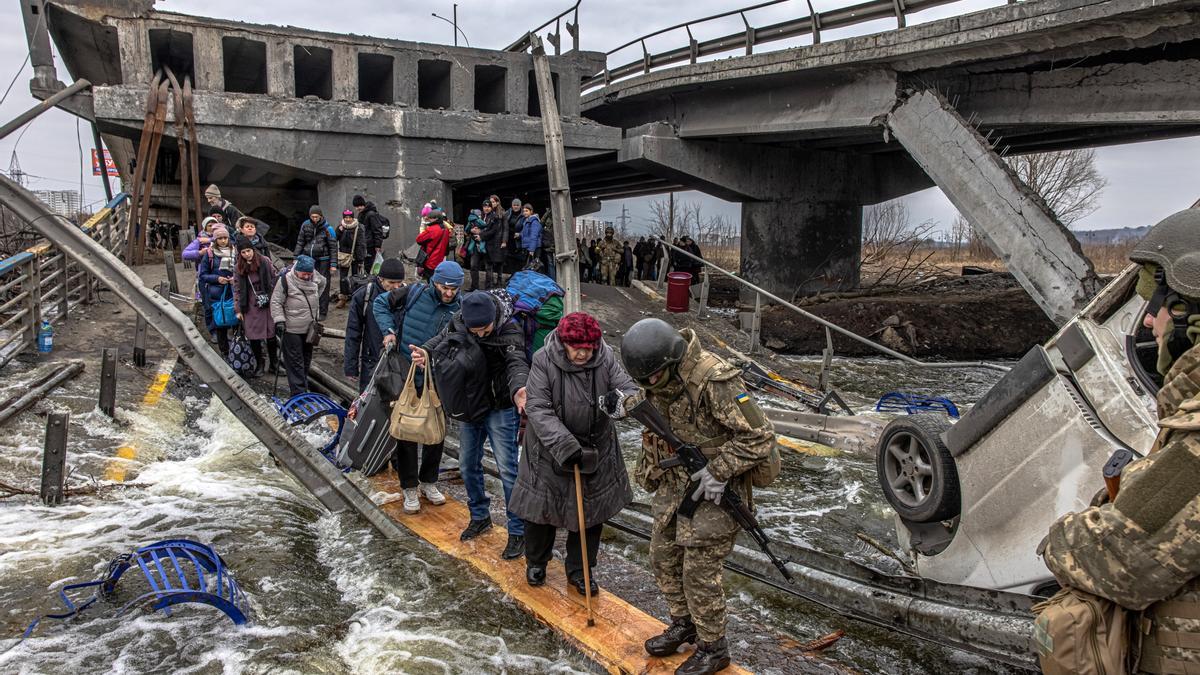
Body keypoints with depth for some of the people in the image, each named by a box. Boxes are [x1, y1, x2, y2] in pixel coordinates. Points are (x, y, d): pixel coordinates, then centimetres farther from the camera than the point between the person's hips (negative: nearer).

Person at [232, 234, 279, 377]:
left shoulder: (265, 261, -1)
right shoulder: (238, 268, 5)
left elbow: (274, 280, 3)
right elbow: (237, 289, 8)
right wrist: (238, 310, 5)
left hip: (267, 305, -1)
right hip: (250, 307, 2)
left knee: (271, 336, 1)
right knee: (253, 337, 1)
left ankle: (274, 363, 19)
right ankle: (260, 364, 18)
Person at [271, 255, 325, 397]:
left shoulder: (314, 277, 0)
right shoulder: (286, 280, -16)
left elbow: (323, 283, 24)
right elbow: (276, 302, -12)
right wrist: (279, 320, -20)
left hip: (309, 329, 6)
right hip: (291, 330, -6)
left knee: (306, 359, 17)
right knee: (295, 362, -4)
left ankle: (302, 385, 33)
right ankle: (298, 392, -2)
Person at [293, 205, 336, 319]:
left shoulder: (327, 228, -6)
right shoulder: (305, 225, 5)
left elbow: (333, 247, -3)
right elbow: (300, 242, 13)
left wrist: (333, 264, -7)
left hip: (323, 260, -4)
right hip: (308, 259, 4)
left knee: (323, 285, 0)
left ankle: (323, 312, 9)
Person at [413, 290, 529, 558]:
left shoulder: (510, 332, -24)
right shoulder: (458, 325, -8)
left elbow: (516, 363, -37)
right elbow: (441, 340, 1)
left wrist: (518, 390, -59)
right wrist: (424, 352, -24)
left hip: (500, 409, -6)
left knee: (507, 468, -6)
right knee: (468, 466, 16)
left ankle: (517, 532, 6)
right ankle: (480, 516, 36)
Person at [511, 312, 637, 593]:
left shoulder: (606, 358, -13)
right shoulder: (543, 360, -21)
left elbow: (629, 389, -15)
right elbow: (538, 409, -24)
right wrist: (564, 446, -33)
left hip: (595, 449, 2)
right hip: (550, 449, -2)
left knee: (591, 511, 12)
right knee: (541, 506, 12)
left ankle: (580, 570, 32)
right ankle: (536, 562, 39)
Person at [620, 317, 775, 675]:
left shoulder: (714, 380, -29)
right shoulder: (657, 379, -4)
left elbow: (760, 436, -24)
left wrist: (719, 470, -24)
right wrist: (649, 472, 15)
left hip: (713, 489, -8)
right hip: (675, 482, 8)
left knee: (699, 570, -1)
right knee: (663, 556, 16)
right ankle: (683, 624, 37)